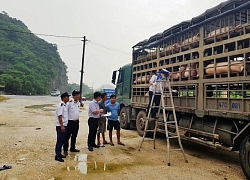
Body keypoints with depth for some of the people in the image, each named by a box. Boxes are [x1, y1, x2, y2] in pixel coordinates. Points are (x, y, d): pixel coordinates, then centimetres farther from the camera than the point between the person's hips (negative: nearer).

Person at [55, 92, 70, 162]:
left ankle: (59, 154, 26)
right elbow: (59, 116, -20)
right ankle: (57, 156, 3)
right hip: (60, 126, -9)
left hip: (64, 125, 9)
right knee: (59, 141, -4)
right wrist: (62, 126, -22)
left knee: (62, 140, 15)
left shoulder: (65, 106, 14)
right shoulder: (61, 106, -15)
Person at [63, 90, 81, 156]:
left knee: (74, 136, 17)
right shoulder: (69, 103, -15)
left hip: (76, 121, 7)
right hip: (70, 122, -7)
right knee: (67, 136, 1)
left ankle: (72, 148, 30)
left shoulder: (79, 103, 7)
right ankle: (65, 150, 12)